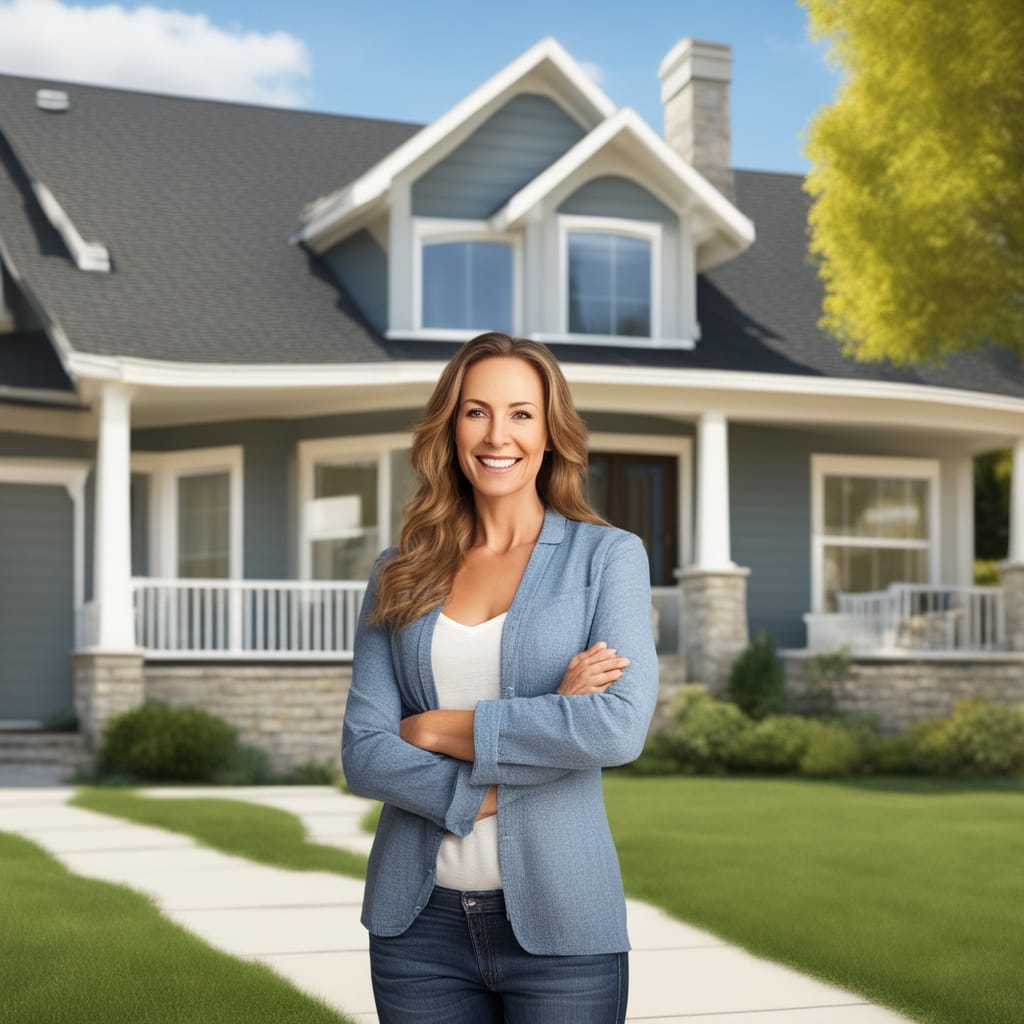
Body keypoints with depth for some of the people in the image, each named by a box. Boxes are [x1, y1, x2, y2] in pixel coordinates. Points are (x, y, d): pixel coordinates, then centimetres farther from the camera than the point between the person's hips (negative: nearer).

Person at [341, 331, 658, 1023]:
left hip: (558, 920, -2)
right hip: (420, 921, 2)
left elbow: (620, 726, -15)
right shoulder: (400, 577, 6)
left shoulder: (608, 557, -1)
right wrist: (486, 792, -16)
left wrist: (439, 728, -10)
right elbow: (363, 753, -2)